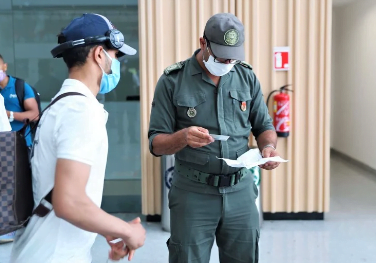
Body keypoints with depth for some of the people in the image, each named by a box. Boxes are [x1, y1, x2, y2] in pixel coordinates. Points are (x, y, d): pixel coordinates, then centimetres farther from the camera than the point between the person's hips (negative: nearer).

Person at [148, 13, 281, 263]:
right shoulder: (172, 81, -6)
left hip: (241, 191, 3)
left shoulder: (247, 77, 4)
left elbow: (264, 126, 11)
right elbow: (156, 143, -6)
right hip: (193, 193, -3)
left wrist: (268, 146, -11)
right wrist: (182, 137, -27)